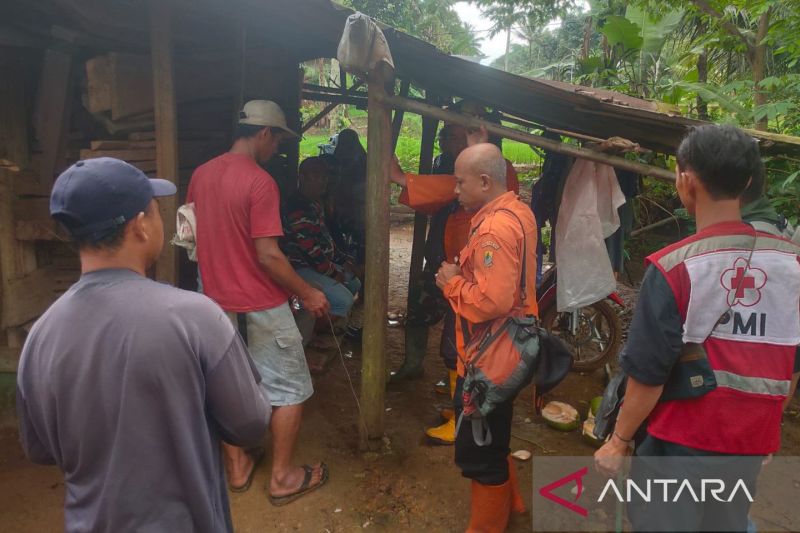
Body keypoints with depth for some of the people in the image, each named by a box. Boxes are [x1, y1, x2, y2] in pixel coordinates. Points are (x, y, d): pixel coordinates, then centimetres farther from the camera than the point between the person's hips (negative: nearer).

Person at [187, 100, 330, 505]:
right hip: (261, 304, -7)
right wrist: (308, 293, -12)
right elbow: (268, 255, -22)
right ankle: (282, 477, 18)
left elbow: (193, 237, 12)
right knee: (290, 389, 8)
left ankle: (237, 467, 33)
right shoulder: (259, 182, -19)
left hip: (218, 300, 8)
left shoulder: (201, 175, 4)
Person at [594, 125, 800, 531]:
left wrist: (619, 441, -5)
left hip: (682, 442, -5)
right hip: (752, 443, 5)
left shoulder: (673, 268, -20)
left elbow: (648, 373, -18)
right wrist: (763, 422, 20)